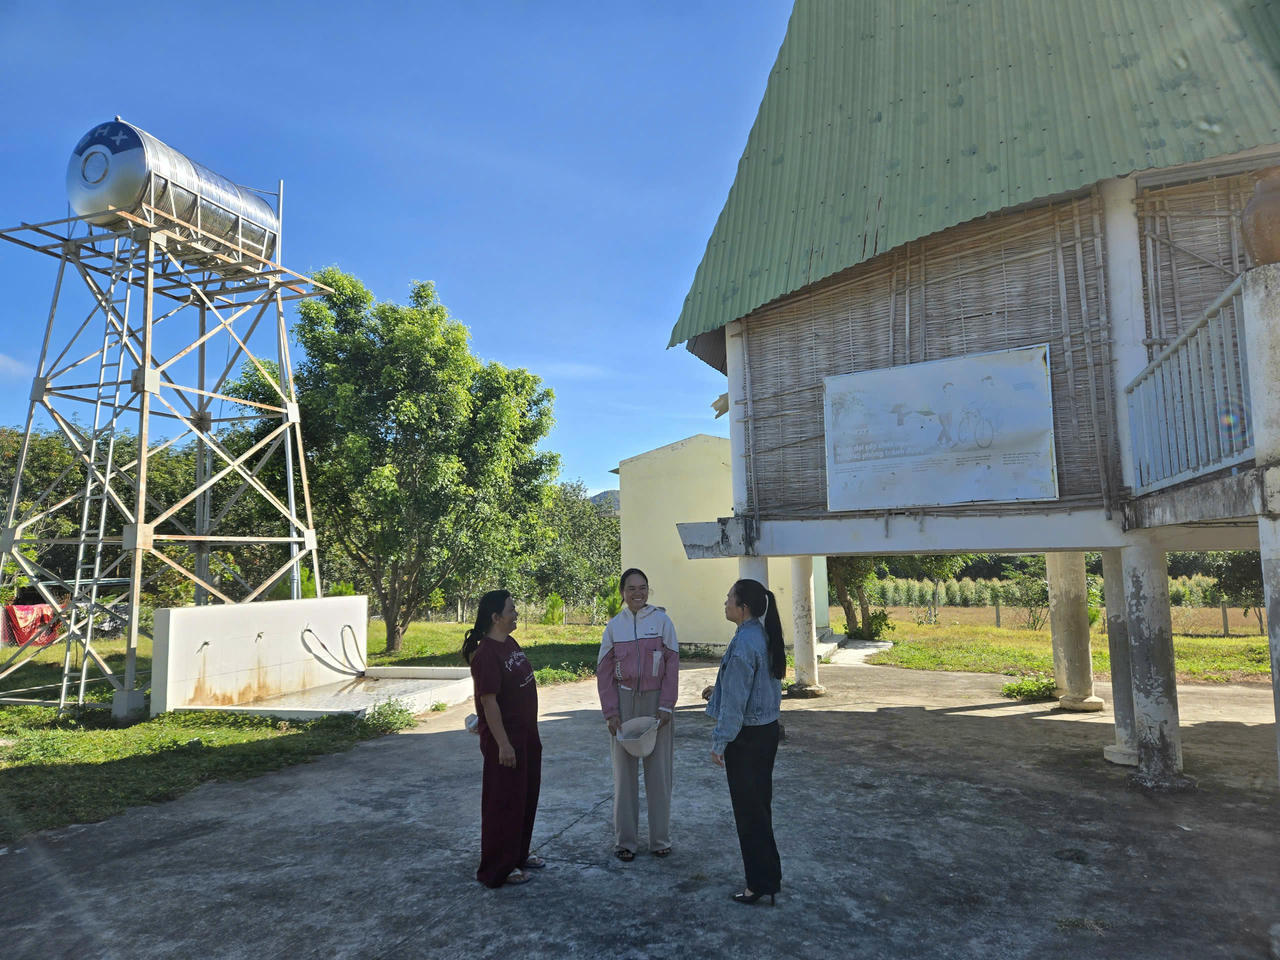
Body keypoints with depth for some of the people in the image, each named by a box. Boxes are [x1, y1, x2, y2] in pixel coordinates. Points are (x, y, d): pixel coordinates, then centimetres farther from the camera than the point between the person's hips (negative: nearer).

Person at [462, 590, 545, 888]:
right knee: (504, 802, 3)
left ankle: (518, 855, 37)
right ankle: (498, 869, 19)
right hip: (505, 739, -10)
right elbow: (489, 702, -23)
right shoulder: (486, 654, -22)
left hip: (526, 735, 10)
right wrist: (503, 744, -23)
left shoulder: (510, 644, 6)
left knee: (526, 797, 20)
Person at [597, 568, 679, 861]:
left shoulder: (661, 620, -4)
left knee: (658, 770, 6)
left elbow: (672, 665, -3)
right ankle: (624, 840, 19)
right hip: (624, 700, 1)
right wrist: (610, 712, -4)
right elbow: (604, 672, 3)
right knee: (624, 770, 8)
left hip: (656, 700, -1)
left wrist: (666, 706, -8)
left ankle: (661, 838, 21)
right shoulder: (614, 626, 1)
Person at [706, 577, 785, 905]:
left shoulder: (743, 645, -23)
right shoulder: (765, 637, 5)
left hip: (747, 737, -9)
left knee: (748, 809, 5)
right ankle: (769, 876, 32)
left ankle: (760, 884, 16)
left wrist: (720, 742, -14)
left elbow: (735, 700, -21)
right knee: (760, 805, 20)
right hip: (768, 729, 9)